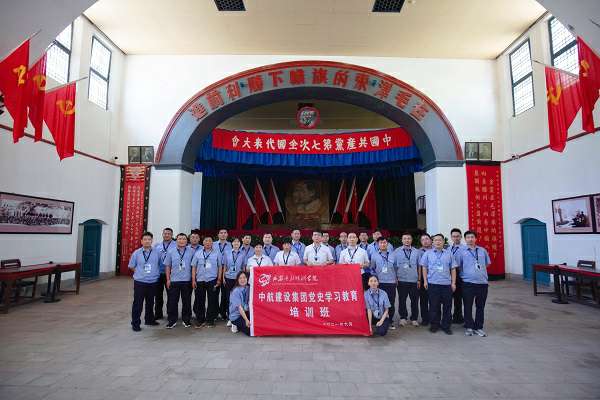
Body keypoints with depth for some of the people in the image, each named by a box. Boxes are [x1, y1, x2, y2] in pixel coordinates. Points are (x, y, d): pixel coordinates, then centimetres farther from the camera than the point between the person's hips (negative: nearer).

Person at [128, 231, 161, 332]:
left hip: (153, 282, 2)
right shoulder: (136, 253, -3)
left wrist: (155, 273, 5)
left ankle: (149, 319, 33)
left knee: (150, 303, 16)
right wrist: (140, 273, 4)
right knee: (138, 303, 1)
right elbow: (131, 266, 7)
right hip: (140, 282, -2)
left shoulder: (156, 253, -1)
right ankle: (135, 323, 14)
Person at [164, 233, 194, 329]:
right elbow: (167, 266, 6)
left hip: (187, 280, -1)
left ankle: (186, 320, 22)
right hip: (174, 280, 1)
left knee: (187, 301, 8)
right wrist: (168, 279, 2)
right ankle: (172, 320, 19)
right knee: (172, 301, 5)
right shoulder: (171, 252, 4)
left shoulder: (191, 251, 0)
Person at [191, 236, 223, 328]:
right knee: (199, 301, 6)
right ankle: (200, 320, 19)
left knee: (212, 301, 3)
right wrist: (193, 280, 0)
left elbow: (220, 267, 5)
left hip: (212, 280, -1)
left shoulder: (217, 253, 3)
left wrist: (219, 279, 0)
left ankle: (210, 320, 16)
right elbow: (194, 267, 6)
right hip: (200, 280, 1)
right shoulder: (198, 253, 6)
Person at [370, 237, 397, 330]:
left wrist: (396, 278, 9)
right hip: (379, 283, -1)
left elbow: (395, 267, 11)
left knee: (391, 303, 4)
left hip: (391, 282, 1)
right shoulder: (374, 255, 3)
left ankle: (390, 321, 18)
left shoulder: (392, 255, 5)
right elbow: (372, 268, 10)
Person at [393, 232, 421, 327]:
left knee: (414, 300, 6)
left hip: (414, 280, 1)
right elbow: (394, 265, 3)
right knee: (402, 300, 5)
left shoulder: (416, 252, 5)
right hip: (401, 280, -1)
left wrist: (419, 279, 5)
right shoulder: (397, 251, 2)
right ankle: (403, 318, 20)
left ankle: (414, 319, 21)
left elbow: (419, 266, 7)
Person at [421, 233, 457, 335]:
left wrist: (453, 282, 3)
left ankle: (446, 325, 19)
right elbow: (424, 268, 7)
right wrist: (425, 281, 1)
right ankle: (434, 325, 18)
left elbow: (453, 269, 8)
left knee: (447, 306, 6)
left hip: (447, 284, 1)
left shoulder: (449, 253, 8)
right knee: (434, 306, 4)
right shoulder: (428, 253, 5)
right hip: (432, 284, -1)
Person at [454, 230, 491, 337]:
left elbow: (487, 263, 20)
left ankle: (478, 327, 22)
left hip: (482, 282, 3)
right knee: (468, 306, 5)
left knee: (480, 306, 10)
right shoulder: (461, 251, -2)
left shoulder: (483, 250, 9)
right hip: (468, 283, -3)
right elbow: (457, 266, -1)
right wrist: (465, 273, 0)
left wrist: (480, 272, 15)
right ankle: (469, 327, 18)